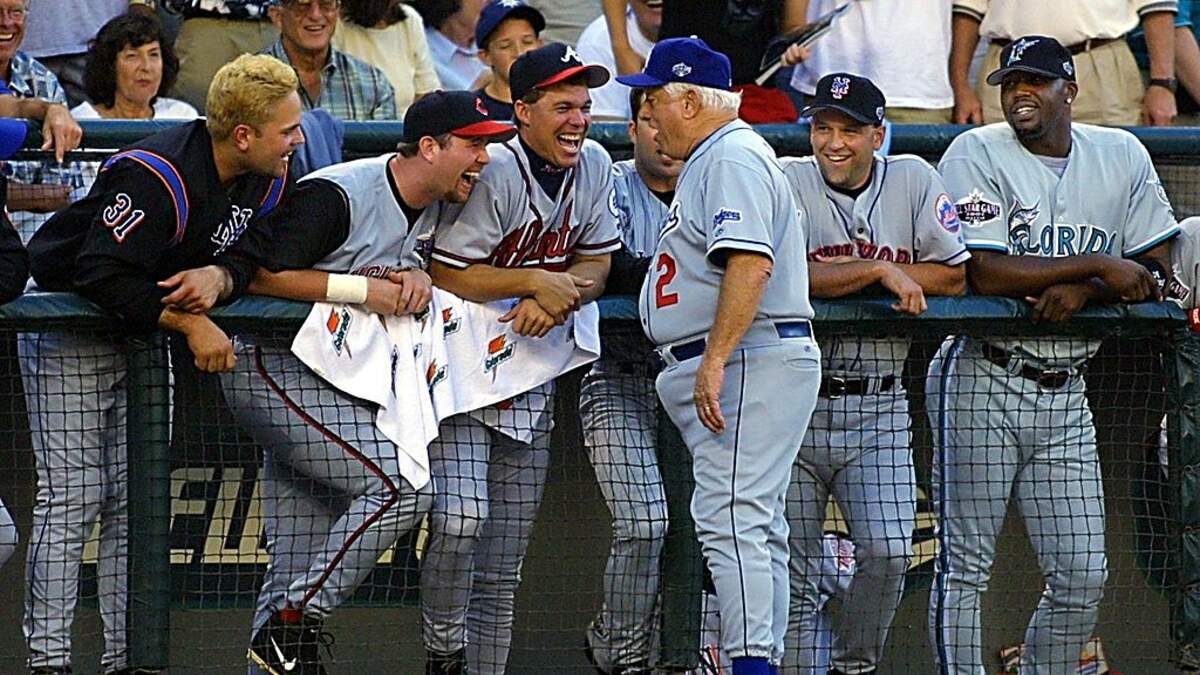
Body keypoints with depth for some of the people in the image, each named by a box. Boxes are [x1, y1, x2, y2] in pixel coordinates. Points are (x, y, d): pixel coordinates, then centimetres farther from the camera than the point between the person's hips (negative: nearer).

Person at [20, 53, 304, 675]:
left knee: (136, 501, 6)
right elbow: (103, 274, -33)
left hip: (147, 329, 8)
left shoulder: (265, 180, -6)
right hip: (70, 327, -8)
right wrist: (189, 324, -32)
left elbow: (249, 253, -1)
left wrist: (217, 277, -24)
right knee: (72, 498, -11)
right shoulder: (157, 178, -31)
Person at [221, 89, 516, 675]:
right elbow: (260, 275, -23)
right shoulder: (334, 195, -19)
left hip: (330, 382, 9)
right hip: (273, 368, -9)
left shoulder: (431, 205, 8)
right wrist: (365, 289, -23)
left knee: (297, 566, 7)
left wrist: (415, 275, -2)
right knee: (402, 487, -19)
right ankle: (291, 624, -14)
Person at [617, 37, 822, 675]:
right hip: (718, 367, 11)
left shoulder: (733, 157, -12)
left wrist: (715, 361, -28)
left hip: (749, 360, -11)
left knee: (731, 515, -18)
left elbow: (750, 262, -24)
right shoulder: (710, 161, 22)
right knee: (755, 523, 10)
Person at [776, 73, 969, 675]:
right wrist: (880, 270, -16)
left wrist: (836, 274, -8)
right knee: (793, 567, 1)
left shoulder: (914, 181, 4)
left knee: (889, 552, -11)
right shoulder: (787, 183, -3)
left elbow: (954, 275, -2)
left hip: (877, 408, 1)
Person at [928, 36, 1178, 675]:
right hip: (983, 384, -4)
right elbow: (983, 274, -15)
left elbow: (1155, 271, 7)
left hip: (1065, 394, 4)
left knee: (1083, 573, 2)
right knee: (965, 564, -4)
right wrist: (1098, 266, -11)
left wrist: (1083, 290, -12)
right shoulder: (976, 154, -4)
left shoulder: (1122, 156, 10)